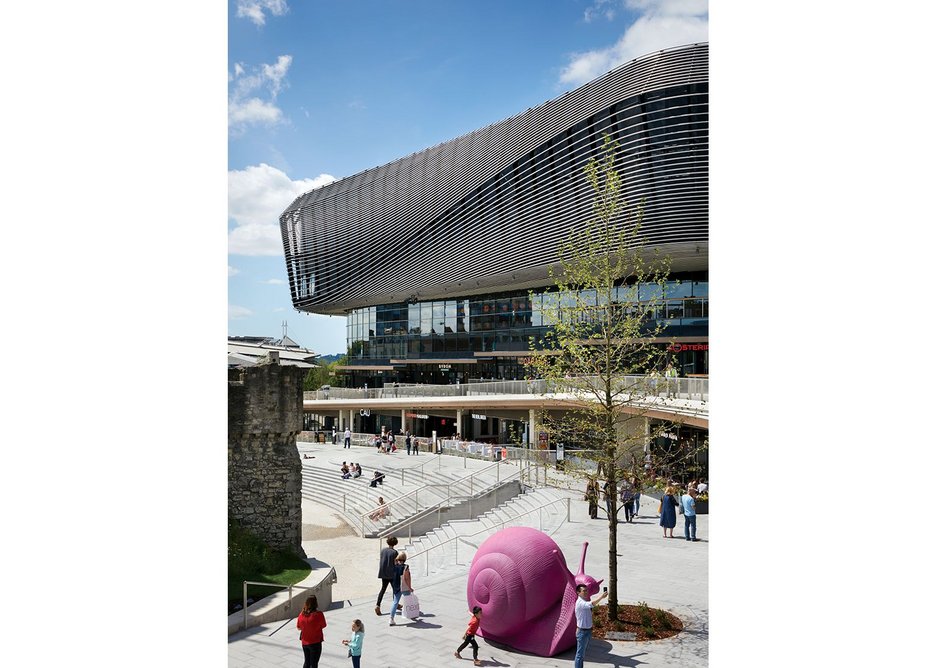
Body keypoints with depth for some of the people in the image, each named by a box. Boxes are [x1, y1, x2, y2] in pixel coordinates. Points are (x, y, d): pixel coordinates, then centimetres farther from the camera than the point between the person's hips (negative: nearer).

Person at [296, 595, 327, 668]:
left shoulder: (301, 614, -7)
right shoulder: (319, 614, -20)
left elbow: (298, 627, 4)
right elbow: (323, 626, -7)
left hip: (304, 642, 4)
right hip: (315, 643, -4)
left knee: (306, 662, 21)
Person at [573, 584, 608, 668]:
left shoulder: (586, 601, 9)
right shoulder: (580, 602, -22)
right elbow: (591, 604, -40)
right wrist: (601, 597, -42)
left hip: (588, 630, 9)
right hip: (582, 632, -9)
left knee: (582, 653, 18)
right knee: (580, 654, -3)